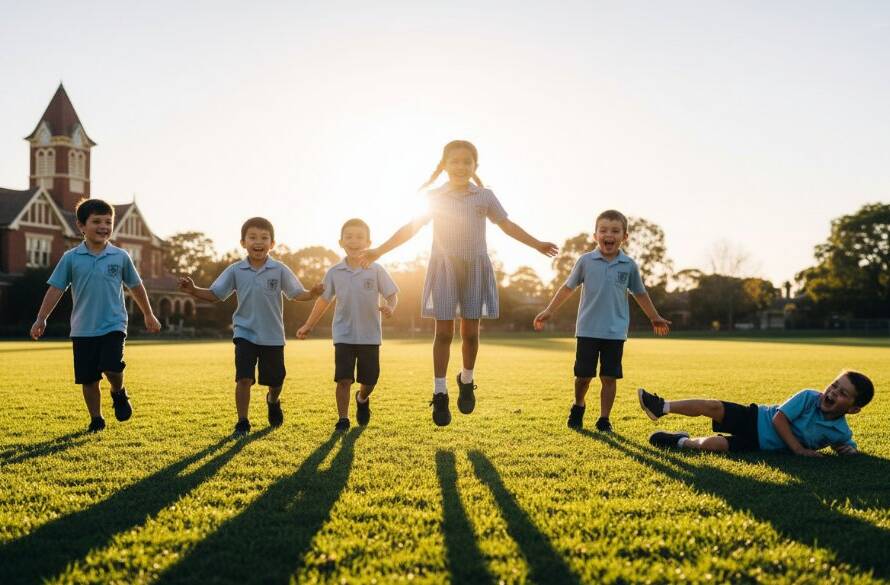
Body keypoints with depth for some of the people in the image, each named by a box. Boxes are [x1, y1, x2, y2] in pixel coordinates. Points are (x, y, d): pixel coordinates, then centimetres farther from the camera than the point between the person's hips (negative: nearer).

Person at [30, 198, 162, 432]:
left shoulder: (121, 257, 1)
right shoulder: (71, 258, -1)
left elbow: (136, 287, 12)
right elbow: (56, 288, 3)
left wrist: (148, 315, 20)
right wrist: (41, 319, -1)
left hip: (113, 325, -1)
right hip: (83, 329, 1)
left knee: (112, 368, -20)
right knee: (88, 378, 5)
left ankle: (119, 393, 13)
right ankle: (96, 419, 24)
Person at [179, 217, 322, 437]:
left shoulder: (280, 270, -7)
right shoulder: (235, 271, -4)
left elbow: (297, 294, -6)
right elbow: (215, 294, 0)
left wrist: (312, 293, -27)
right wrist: (193, 290, -17)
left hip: (273, 336, 1)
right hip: (245, 333, -1)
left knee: (275, 380, 14)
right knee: (244, 378, -11)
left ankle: (273, 402, 48)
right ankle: (242, 423, 2)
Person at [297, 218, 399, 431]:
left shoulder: (376, 270, -6)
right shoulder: (334, 273, -1)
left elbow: (392, 295, -4)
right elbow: (324, 300, 10)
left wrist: (390, 307, -27)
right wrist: (308, 325, 11)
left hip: (370, 335, 0)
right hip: (344, 335, 0)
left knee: (369, 379, 10)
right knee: (343, 379, -7)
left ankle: (362, 400, 43)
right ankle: (342, 418, 7)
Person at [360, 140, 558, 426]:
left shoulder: (485, 196, 5)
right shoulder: (434, 197, 3)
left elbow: (507, 225, 10)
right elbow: (410, 228, 4)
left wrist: (537, 244, 6)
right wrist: (378, 251, -1)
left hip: (475, 268, 1)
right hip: (444, 268, -1)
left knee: (470, 331, 2)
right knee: (443, 332, -4)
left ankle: (467, 381, 26)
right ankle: (439, 393, 3)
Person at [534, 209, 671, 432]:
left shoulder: (629, 266, 2)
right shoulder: (586, 261, -2)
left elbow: (640, 294, 15)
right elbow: (568, 288, 7)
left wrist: (655, 318, 22)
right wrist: (549, 311, 5)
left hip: (615, 332, 1)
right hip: (588, 329, -1)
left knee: (609, 377, 2)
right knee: (583, 375, 6)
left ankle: (604, 419, 15)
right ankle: (578, 407, 33)